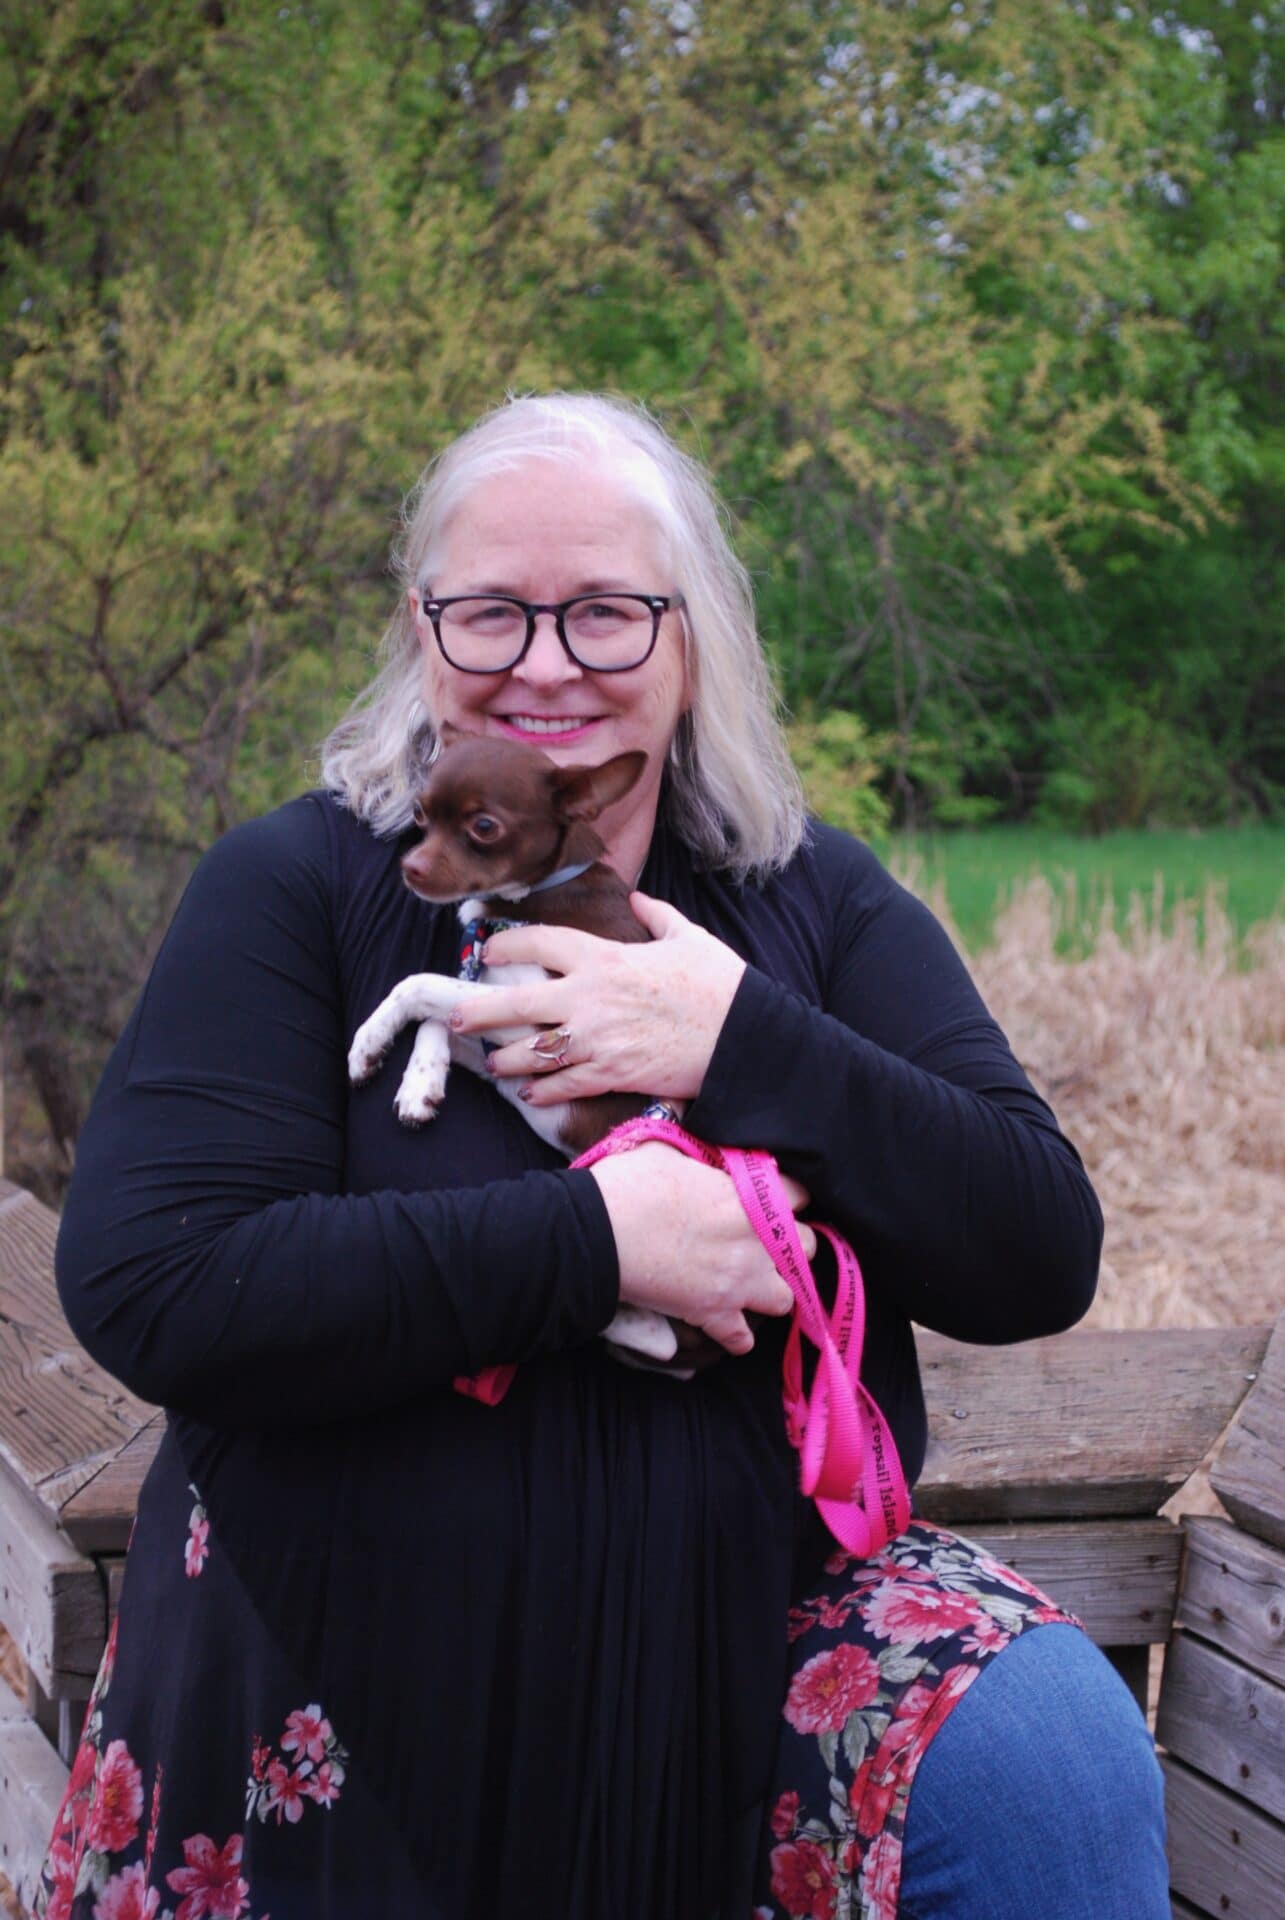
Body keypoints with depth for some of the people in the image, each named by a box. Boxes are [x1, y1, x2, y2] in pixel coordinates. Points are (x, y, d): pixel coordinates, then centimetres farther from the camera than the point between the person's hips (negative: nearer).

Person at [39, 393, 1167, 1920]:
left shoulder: (821, 904, 4)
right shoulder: (291, 892, -4)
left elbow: (1045, 1257, -5)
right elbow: (145, 1287, -18)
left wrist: (744, 1047, -19)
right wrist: (590, 1240, -22)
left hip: (760, 1612, 2)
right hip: (349, 1694, -1)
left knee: (1055, 1761, -21)